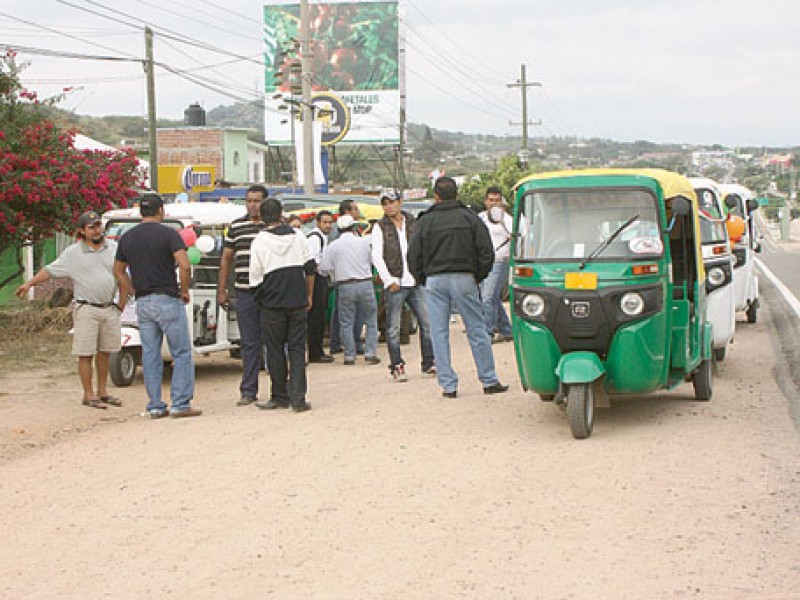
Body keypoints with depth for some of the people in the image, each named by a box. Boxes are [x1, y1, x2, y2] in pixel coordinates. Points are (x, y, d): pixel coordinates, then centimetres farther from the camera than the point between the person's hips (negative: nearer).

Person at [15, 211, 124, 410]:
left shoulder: (113, 248, 7)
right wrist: (29, 284, -12)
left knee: (104, 352, 11)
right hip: (87, 309, -4)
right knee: (86, 354, -3)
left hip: (110, 309, 4)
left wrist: (122, 302, 13)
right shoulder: (73, 253, -2)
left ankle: (102, 391, 21)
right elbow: (50, 270, -1)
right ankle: (88, 395, 2)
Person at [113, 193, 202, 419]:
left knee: (150, 356, 10)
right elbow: (185, 266, -19)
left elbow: (119, 270, 18)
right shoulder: (168, 234, -8)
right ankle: (180, 404, -2)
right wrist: (184, 291, -5)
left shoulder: (127, 238, 9)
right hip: (167, 300, -5)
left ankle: (154, 406, 11)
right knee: (182, 353, 2)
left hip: (142, 304, 5)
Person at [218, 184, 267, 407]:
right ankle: (248, 391, 10)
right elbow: (226, 259, 16)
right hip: (244, 293, 3)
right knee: (249, 343, 6)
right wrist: (222, 290, 12)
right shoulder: (236, 227, 11)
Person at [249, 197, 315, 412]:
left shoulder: (260, 241, -7)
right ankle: (298, 398, -2)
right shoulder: (298, 236, 3)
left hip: (272, 304, -2)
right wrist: (309, 295, 16)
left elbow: (255, 276, -5)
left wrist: (260, 295, 12)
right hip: (298, 302, 3)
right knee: (297, 348, 5)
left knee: (275, 350, 8)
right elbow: (310, 268, 7)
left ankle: (280, 397, 14)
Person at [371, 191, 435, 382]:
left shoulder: (412, 223, 11)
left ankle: (428, 363, 14)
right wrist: (389, 280, -12)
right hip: (394, 285, -3)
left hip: (416, 282, 3)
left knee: (427, 323, 3)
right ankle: (397, 366, 8)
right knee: (394, 328, -1)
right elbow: (377, 257, -5)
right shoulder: (380, 227, 1)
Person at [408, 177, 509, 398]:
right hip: (463, 279, 0)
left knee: (439, 333, 5)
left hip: (434, 281, 0)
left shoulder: (425, 221, 3)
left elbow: (413, 256, 2)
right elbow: (486, 252, -1)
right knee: (477, 330, 6)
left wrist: (424, 280, 12)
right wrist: (478, 277, 11)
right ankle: (489, 381, 9)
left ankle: (448, 385, 3)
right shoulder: (470, 218, 3)